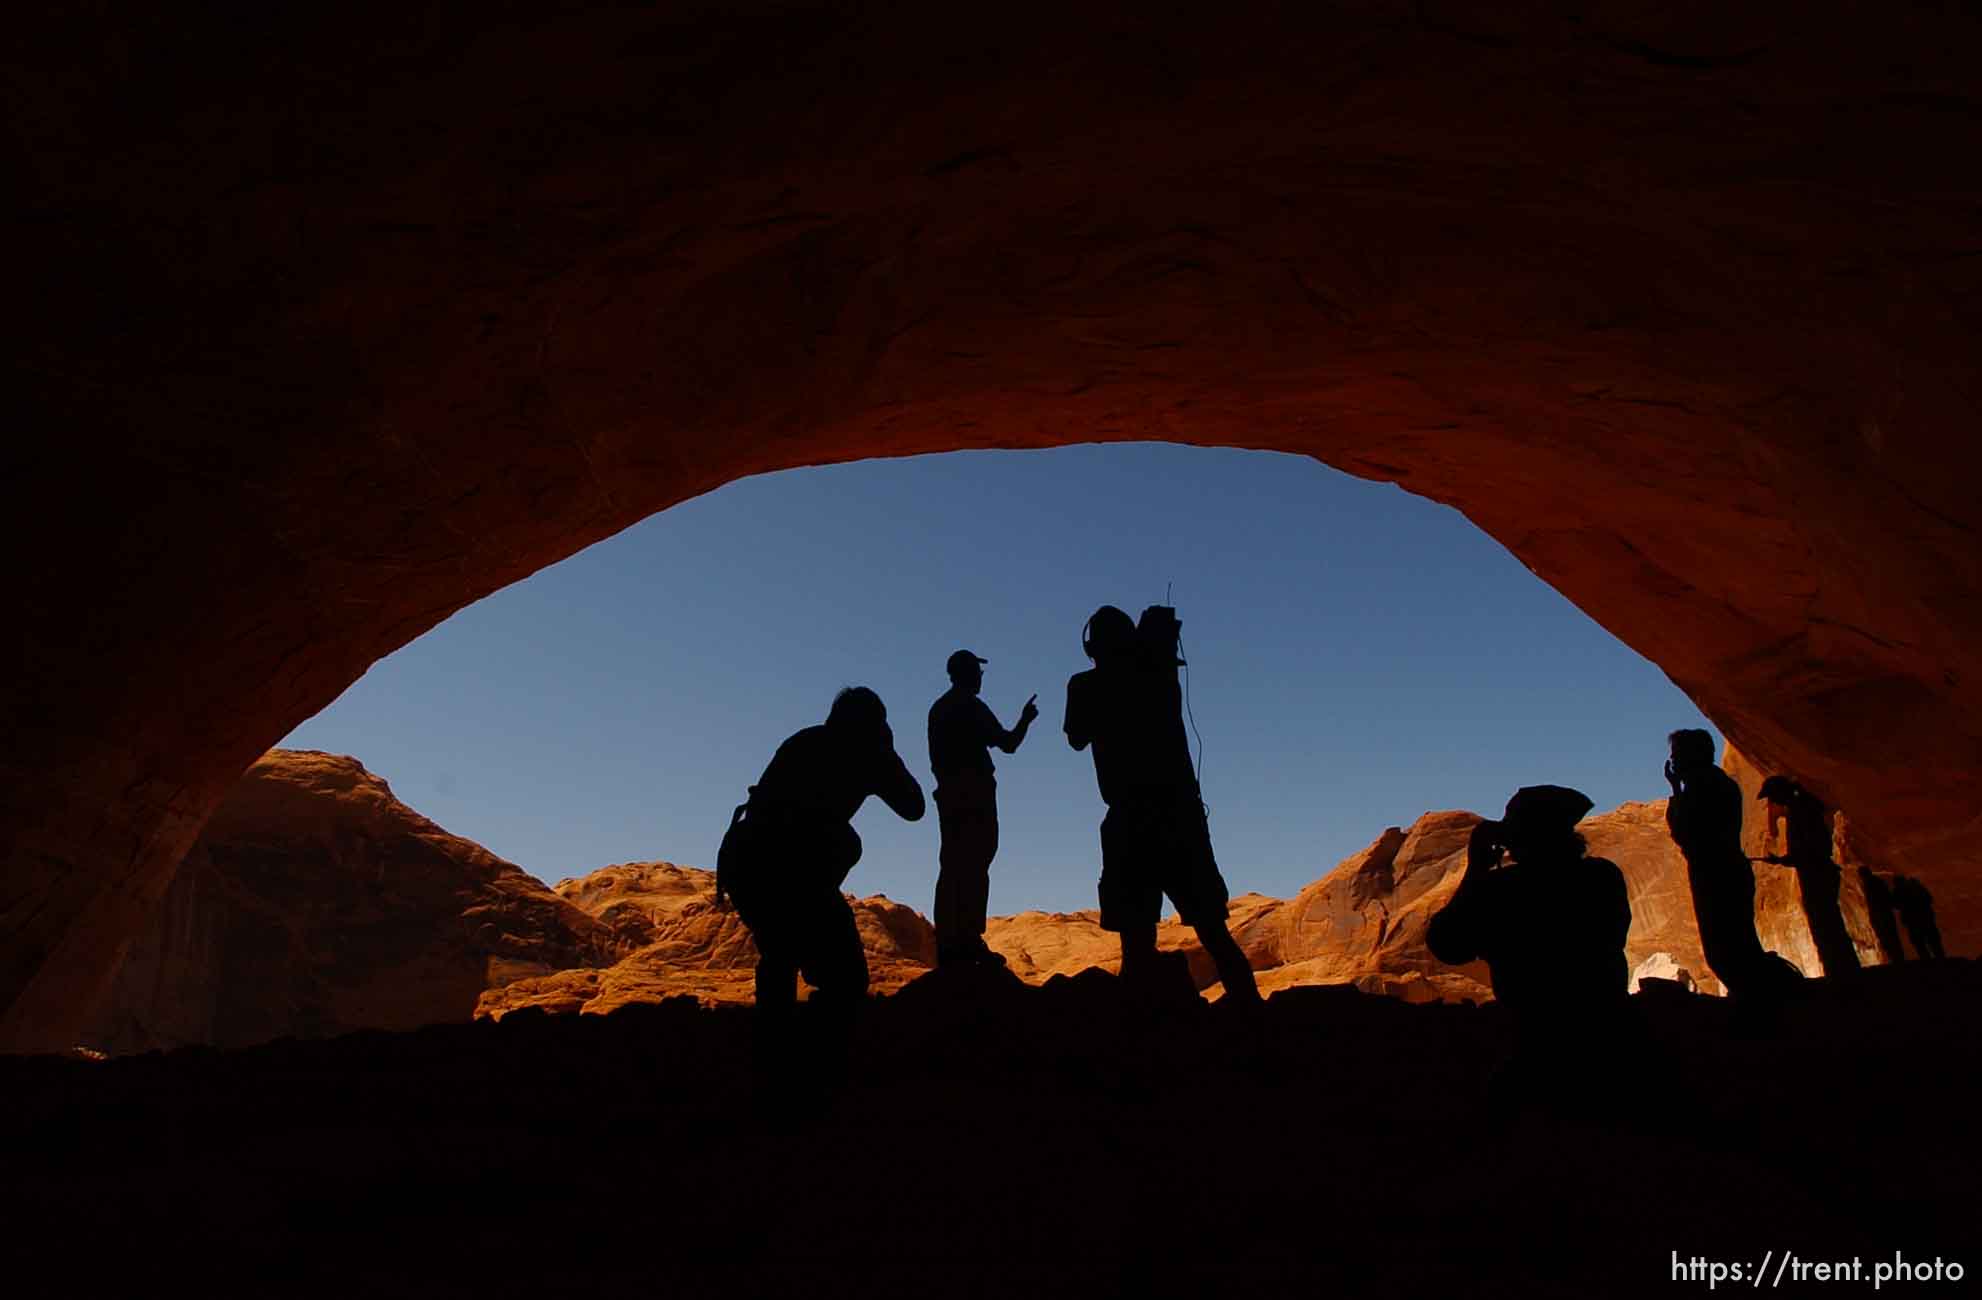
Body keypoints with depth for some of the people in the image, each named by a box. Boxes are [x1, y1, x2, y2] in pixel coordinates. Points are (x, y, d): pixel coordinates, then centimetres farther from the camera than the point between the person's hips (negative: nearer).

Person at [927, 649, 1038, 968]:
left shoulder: (938, 708, 13)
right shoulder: (972, 706, -9)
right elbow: (1008, 744, -8)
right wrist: (1026, 719, 7)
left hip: (948, 793, 7)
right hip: (974, 793, -7)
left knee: (952, 868, 7)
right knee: (974, 868, -6)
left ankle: (948, 943, 4)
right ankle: (969, 942, -9)